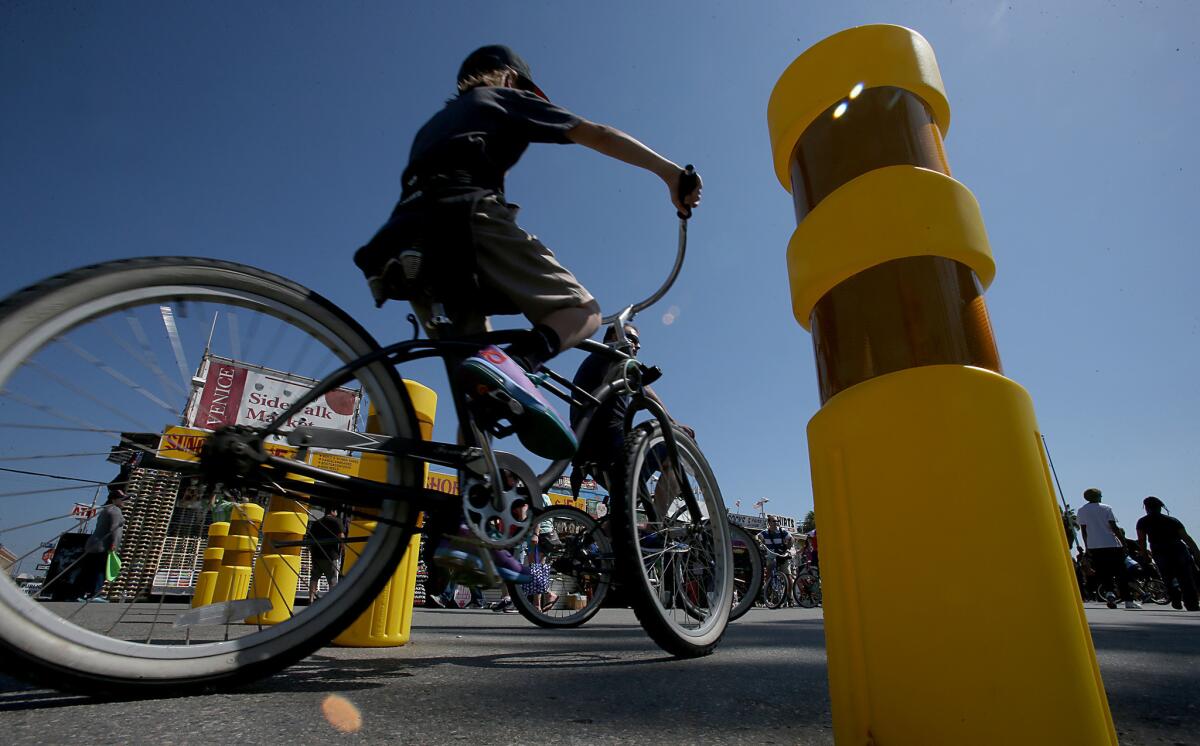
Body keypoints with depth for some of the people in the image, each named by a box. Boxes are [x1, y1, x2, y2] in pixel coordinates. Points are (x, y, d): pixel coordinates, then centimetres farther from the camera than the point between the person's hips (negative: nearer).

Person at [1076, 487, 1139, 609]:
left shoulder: (1081, 511, 5)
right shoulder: (1106, 508, 1)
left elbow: (1083, 530, 5)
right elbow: (1114, 527, -4)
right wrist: (1123, 542, 3)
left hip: (1094, 546, 1)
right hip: (1111, 544, -1)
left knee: (1103, 573, 9)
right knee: (1122, 573, 7)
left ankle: (1109, 592, -14)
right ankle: (1128, 600, 5)